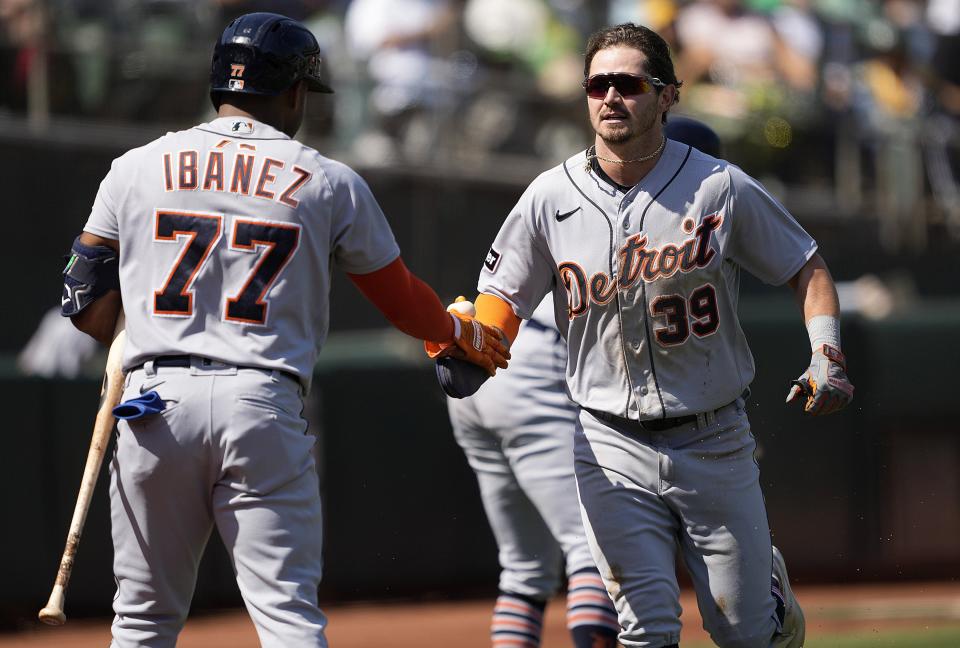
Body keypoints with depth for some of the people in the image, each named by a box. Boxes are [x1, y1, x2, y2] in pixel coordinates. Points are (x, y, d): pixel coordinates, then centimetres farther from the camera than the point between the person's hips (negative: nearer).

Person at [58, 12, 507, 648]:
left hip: (156, 400, 2)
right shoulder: (331, 183, 6)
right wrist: (460, 332, 36)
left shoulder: (137, 168, 9)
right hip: (265, 405, -2)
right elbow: (400, 298, 16)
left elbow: (89, 304, 10)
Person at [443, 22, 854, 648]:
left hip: (715, 443, 0)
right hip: (614, 448, 0)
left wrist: (827, 356, -11)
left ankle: (769, 579, 42)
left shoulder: (720, 187, -6)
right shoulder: (551, 198, -3)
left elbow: (806, 267, 4)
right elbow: (503, 298, 4)